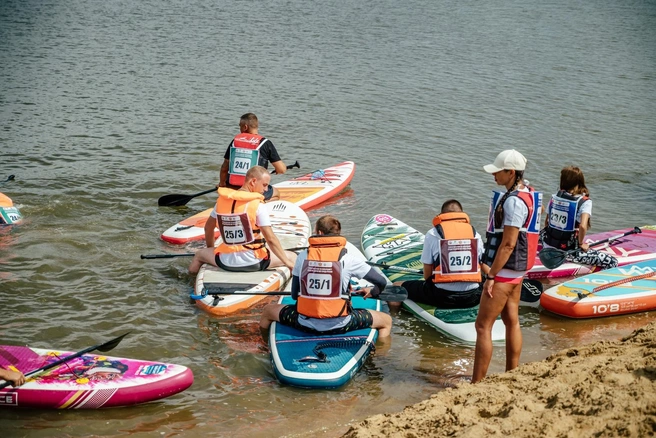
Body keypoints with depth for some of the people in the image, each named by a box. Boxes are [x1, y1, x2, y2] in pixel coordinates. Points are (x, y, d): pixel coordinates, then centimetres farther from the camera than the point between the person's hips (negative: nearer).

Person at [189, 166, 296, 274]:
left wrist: (211, 249, 32)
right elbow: (271, 239, -14)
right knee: (292, 257, 11)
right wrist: (288, 263, -6)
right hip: (254, 263, -4)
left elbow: (208, 228, 16)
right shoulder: (258, 206, -12)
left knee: (199, 255, 32)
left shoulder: (222, 200, 4)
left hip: (225, 262, 4)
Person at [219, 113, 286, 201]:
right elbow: (281, 170, -4)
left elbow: (224, 168, 12)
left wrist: (222, 184, 31)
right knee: (276, 194, 25)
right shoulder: (265, 143, -4)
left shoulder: (235, 140, 6)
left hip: (231, 189, 5)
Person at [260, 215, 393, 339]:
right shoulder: (347, 258, -5)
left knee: (268, 310, 29)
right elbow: (381, 282, 0)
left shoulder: (303, 256, 0)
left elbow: (294, 295, 5)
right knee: (386, 320, 19)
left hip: (305, 324, 2)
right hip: (339, 325, -2)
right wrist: (373, 292, 24)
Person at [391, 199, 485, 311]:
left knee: (397, 287, 15)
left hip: (442, 296, -3)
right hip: (472, 298, 3)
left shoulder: (432, 234, 1)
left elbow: (427, 276, 2)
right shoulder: (475, 234, 9)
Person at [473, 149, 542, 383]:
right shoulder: (529, 195, 10)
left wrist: (491, 276, -21)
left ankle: (476, 384, -4)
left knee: (483, 326, -7)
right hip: (517, 269, 11)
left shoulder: (513, 201, -22)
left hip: (505, 270, -11)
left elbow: (508, 244, -24)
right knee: (511, 321, 17)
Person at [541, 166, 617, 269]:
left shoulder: (554, 197, 3)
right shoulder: (584, 202, -12)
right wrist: (581, 244, -8)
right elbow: (583, 226, -25)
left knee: (542, 232, 40)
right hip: (567, 251, -6)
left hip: (548, 247, 6)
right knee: (612, 262, -8)